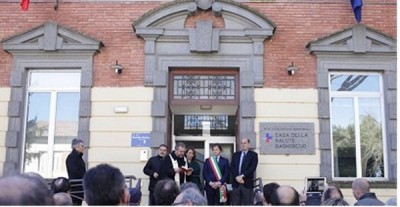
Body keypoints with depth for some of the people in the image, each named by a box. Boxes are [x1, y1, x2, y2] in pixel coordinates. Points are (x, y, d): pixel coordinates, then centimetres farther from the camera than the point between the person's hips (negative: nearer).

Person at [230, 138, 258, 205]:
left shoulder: (253, 155, 4)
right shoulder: (235, 155, 15)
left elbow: (252, 168, -9)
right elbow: (232, 167, 5)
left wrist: (242, 176, -16)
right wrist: (237, 177, -11)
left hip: (247, 184, -3)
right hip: (236, 183, 3)